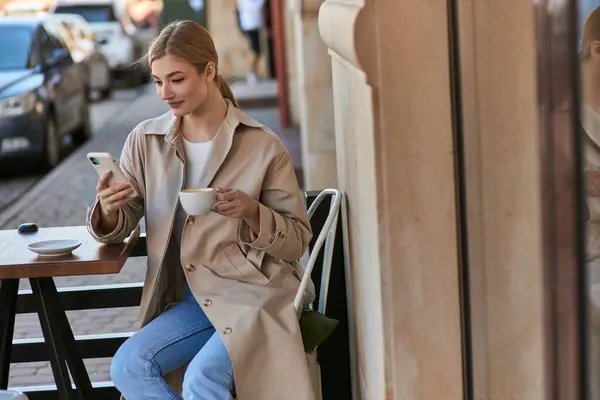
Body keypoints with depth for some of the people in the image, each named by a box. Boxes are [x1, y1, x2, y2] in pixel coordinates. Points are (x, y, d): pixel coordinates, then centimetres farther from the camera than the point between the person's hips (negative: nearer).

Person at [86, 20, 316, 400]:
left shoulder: (263, 146, -6)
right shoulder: (145, 141, 4)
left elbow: (298, 239, 0)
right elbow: (120, 227, 9)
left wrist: (252, 211, -21)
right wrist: (109, 211, -15)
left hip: (256, 294, -4)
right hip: (192, 299, 5)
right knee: (127, 366, -20)